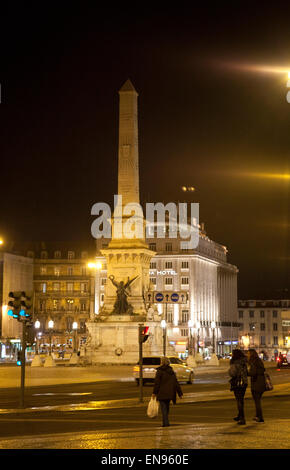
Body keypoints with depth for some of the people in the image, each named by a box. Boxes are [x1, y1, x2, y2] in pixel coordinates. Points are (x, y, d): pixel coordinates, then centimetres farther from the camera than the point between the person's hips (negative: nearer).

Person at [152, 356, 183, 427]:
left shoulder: (159, 371, -8)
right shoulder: (171, 371, 8)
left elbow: (157, 383, -10)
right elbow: (176, 383, 9)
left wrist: (154, 392, -5)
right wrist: (180, 393, 10)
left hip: (162, 393, -5)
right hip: (170, 393, 5)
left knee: (163, 408, -4)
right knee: (167, 407, 17)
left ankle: (166, 422, -12)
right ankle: (165, 421, 22)